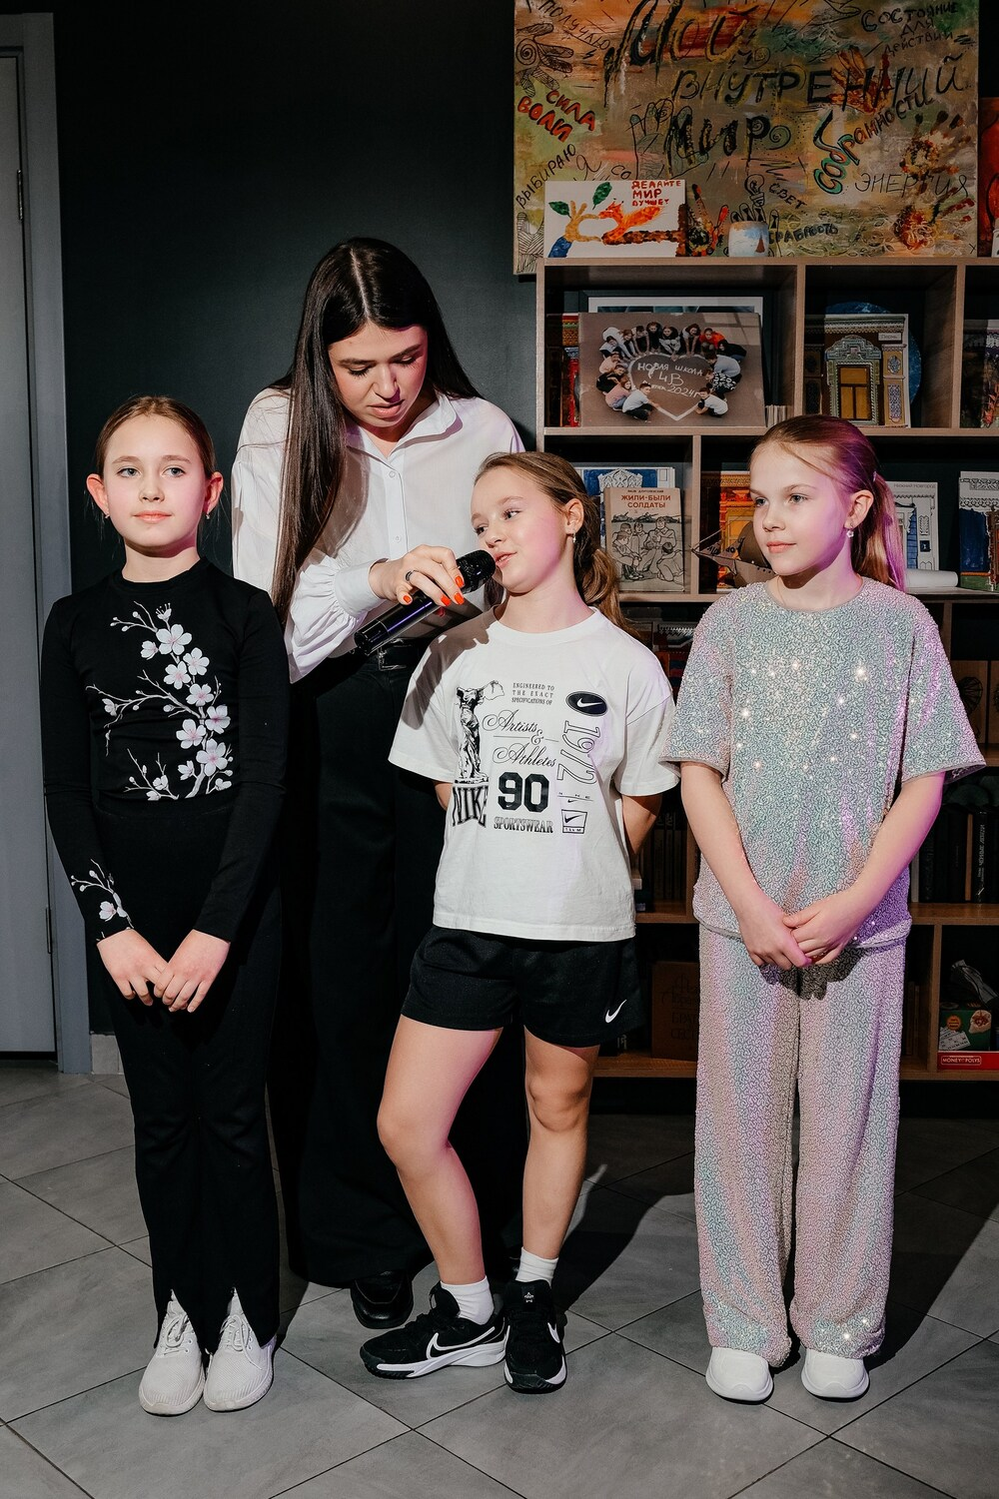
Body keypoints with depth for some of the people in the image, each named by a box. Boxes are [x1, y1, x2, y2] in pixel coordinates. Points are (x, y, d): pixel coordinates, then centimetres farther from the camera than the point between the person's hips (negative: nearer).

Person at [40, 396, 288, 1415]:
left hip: (235, 907, -2)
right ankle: (183, 1313, 28)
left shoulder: (245, 615, -4)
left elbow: (264, 777, -9)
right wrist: (111, 925, -8)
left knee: (231, 1111, 6)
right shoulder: (76, 624, 3)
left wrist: (216, 928, -15)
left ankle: (247, 1315, 25)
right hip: (127, 913, 2)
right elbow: (64, 788, 1)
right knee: (161, 1116, 11)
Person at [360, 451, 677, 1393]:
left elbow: (637, 804, 4)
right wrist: (503, 864, 8)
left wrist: (577, 881, 3)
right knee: (406, 1124, 0)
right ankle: (468, 1312, 21)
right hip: (467, 924, 3)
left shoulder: (626, 666, -3)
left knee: (557, 1109, 14)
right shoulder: (454, 656, 4)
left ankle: (533, 1300, 36)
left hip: (579, 930, -2)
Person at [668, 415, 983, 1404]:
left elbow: (923, 779, -2)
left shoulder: (899, 624, 0)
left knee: (848, 1116, 8)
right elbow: (699, 773, -1)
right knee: (740, 1115, 8)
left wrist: (855, 900, -12)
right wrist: (749, 902, -11)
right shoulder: (730, 622, 2)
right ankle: (743, 1325, 24)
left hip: (858, 917, -1)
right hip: (742, 912, 1)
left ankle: (839, 1325, 27)